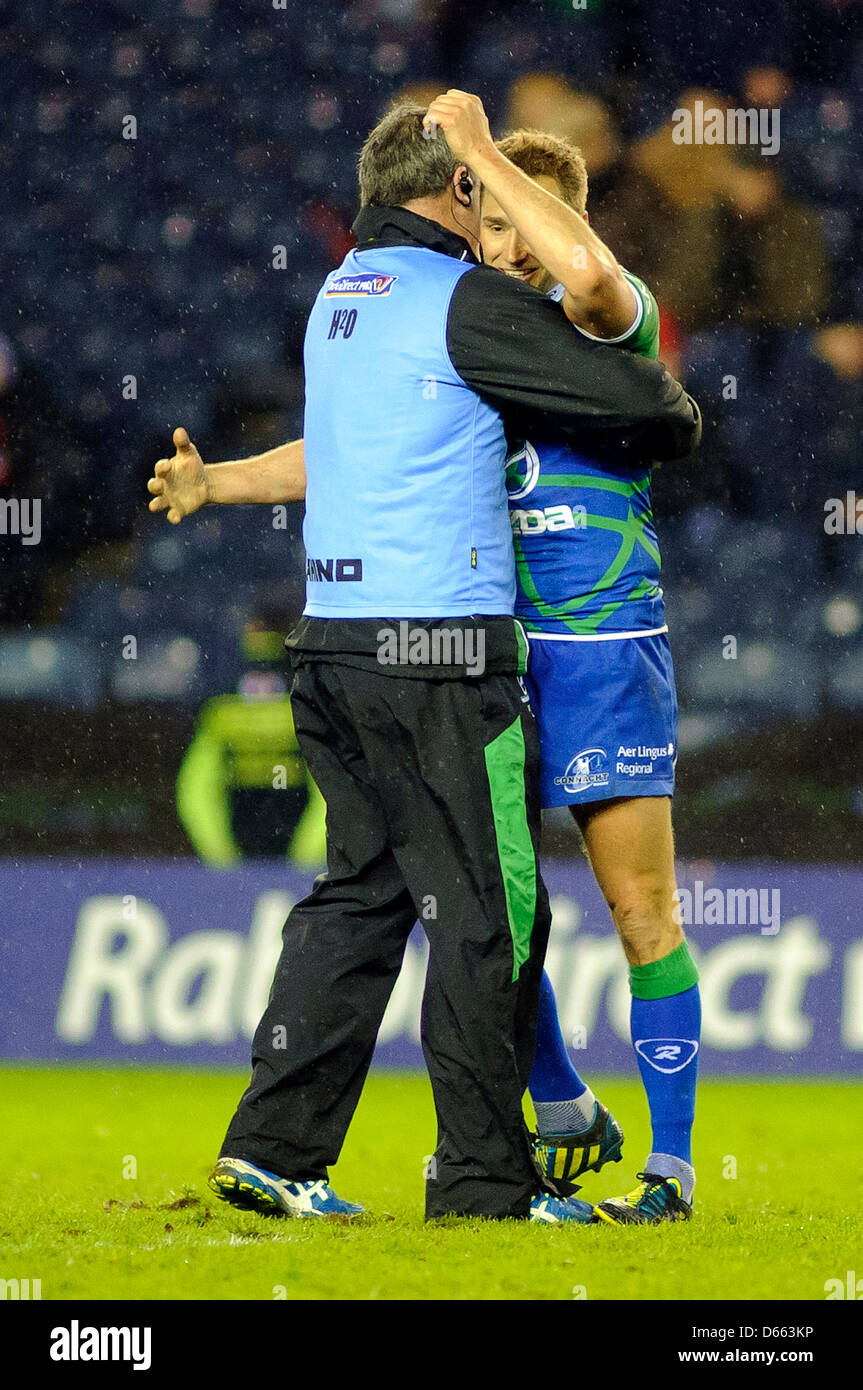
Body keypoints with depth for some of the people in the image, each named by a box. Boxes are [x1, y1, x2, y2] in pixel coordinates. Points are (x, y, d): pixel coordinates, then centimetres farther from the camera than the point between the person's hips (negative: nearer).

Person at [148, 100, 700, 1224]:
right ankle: (484, 1176, 2)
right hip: (440, 648, -8)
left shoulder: (338, 299, 15)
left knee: (361, 891, 12)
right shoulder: (461, 301, -9)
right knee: (487, 909, -1)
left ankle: (275, 1145, 7)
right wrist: (676, 423, 13)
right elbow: (635, 401, -9)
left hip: (333, 642, 8)